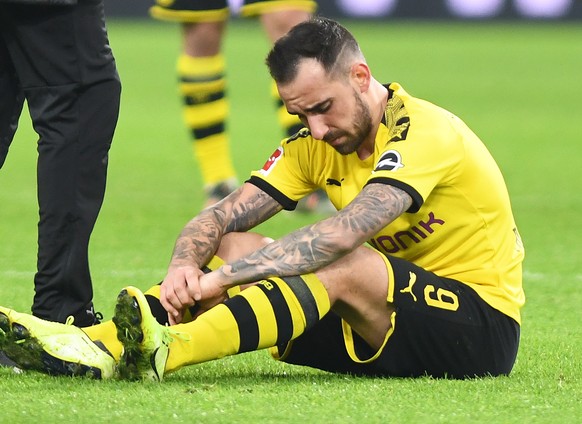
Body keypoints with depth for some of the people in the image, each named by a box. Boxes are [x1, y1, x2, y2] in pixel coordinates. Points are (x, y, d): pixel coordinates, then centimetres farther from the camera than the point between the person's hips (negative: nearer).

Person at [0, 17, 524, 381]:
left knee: (342, 262, -34)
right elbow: (220, 218, -2)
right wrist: (185, 265, -25)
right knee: (235, 245, -7)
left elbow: (342, 234, -34)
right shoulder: (319, 145, 5)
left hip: (481, 328, -7)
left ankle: (165, 351, -51)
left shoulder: (425, 133, -20)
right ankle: (99, 344, -27)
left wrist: (222, 276, -36)